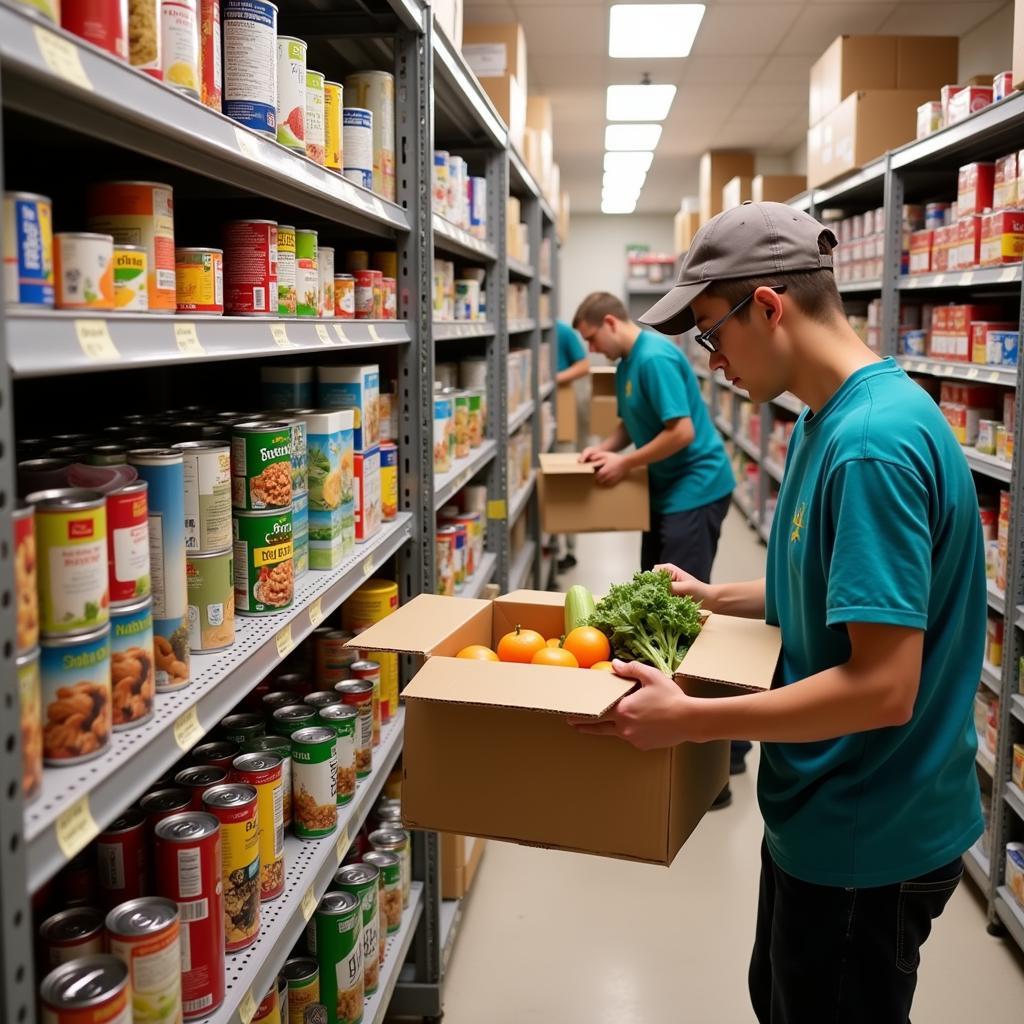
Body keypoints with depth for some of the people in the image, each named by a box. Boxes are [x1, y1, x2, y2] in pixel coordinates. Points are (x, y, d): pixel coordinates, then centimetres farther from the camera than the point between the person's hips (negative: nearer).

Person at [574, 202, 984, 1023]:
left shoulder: (872, 445, -28)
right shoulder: (831, 419, 3)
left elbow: (884, 687, -30)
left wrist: (687, 720, -26)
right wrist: (714, 598, 10)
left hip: (867, 841, -9)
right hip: (825, 813, 9)